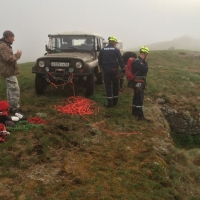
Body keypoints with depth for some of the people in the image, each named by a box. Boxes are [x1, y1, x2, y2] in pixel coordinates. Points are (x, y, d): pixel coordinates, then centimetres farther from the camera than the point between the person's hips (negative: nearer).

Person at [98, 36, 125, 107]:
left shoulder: (102, 50, 7)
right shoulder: (116, 50, -1)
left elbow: (100, 60, 11)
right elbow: (120, 60, -5)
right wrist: (123, 70, -2)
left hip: (106, 69, 2)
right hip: (114, 69, -1)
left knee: (108, 85, 4)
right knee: (115, 85, 13)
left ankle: (110, 102, -1)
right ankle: (115, 101, 17)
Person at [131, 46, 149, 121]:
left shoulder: (140, 61, 11)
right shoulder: (137, 62, -23)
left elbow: (143, 70, 13)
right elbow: (145, 70, -26)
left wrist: (144, 63, -2)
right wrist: (146, 64, -7)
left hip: (139, 82, 10)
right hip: (138, 83, -10)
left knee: (136, 97, 19)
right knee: (139, 99, -7)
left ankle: (134, 111, 32)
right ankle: (140, 116, -3)